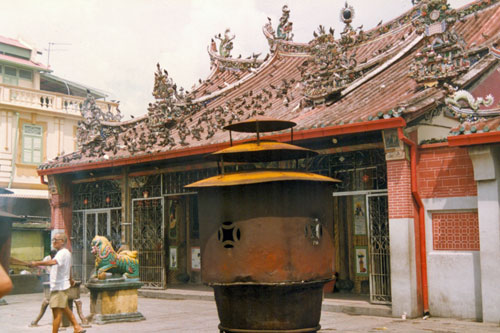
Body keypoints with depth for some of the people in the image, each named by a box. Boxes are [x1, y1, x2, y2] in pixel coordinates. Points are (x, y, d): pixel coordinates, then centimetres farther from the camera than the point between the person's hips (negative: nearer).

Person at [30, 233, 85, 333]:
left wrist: (37, 263, -45)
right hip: (62, 285, 11)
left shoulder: (63, 253, -18)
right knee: (64, 308, 20)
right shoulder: (66, 252, 15)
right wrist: (70, 279, 47)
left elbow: (53, 262, -38)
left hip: (59, 286, -11)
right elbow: (69, 267, 31)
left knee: (57, 311, -7)